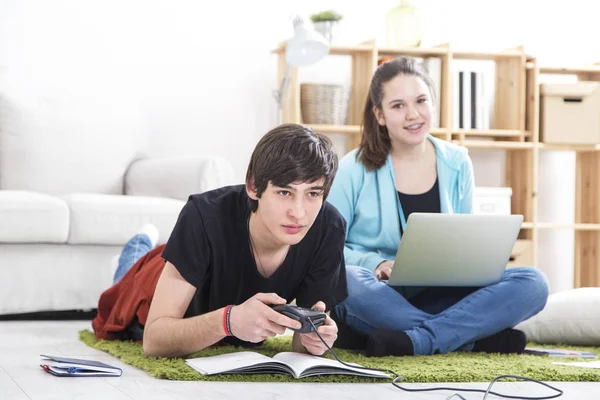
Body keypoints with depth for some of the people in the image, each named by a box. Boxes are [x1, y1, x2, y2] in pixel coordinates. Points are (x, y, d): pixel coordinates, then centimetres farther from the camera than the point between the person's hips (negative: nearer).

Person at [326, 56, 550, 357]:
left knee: (533, 282, -18)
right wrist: (374, 264, -21)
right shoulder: (354, 170, -2)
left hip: (437, 297, 3)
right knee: (345, 280, -39)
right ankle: (478, 336, -29)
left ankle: (414, 340, -33)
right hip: (374, 297, -3)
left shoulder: (457, 163, 8)